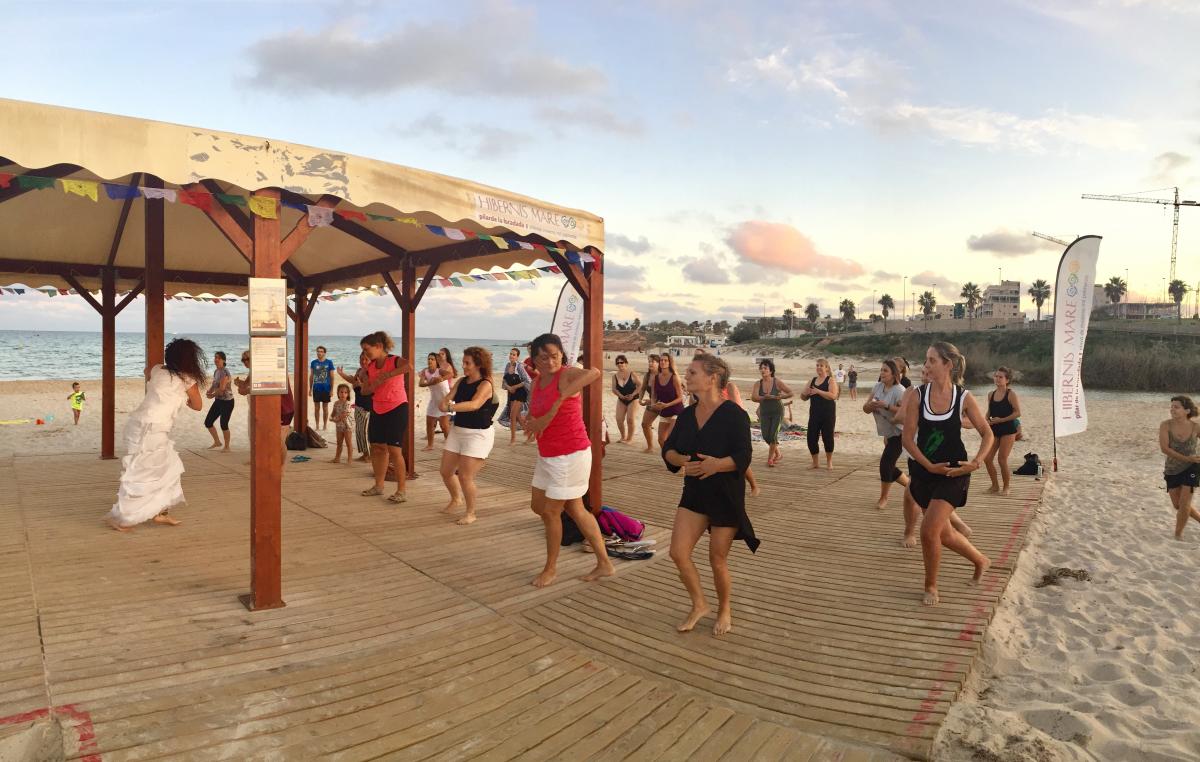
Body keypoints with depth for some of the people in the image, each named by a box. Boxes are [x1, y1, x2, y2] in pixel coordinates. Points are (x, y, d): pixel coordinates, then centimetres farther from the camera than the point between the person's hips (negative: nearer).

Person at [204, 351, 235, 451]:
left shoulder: (225, 372, -19)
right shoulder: (216, 371, 9)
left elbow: (222, 388, -24)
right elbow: (214, 385, 16)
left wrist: (212, 395, -10)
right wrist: (208, 392, -4)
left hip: (227, 402, -9)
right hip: (218, 401, 9)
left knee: (223, 424, -1)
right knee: (208, 422, 11)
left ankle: (227, 447, 18)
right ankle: (217, 442, 30)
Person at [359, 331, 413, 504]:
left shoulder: (395, 361, -14)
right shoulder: (370, 367, 7)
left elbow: (409, 367, -38)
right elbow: (365, 390, 10)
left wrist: (387, 375, -31)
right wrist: (376, 383, -12)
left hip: (396, 409, -7)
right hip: (377, 410, 7)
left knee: (394, 449, -9)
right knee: (377, 447, 11)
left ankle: (401, 491, -2)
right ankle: (378, 486, 25)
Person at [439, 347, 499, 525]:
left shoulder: (485, 385, -16)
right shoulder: (461, 381, 5)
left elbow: (474, 404, -32)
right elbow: (447, 398, -3)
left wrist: (451, 407, -42)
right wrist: (444, 403, -27)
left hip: (478, 434, -7)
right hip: (457, 430, 7)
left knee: (465, 476, -10)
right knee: (446, 472, 12)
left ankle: (471, 513, 10)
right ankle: (456, 499, 41)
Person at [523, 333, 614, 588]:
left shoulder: (567, 375, -18)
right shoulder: (537, 382, 7)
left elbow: (594, 373, -41)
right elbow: (533, 418, 13)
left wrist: (559, 400, -40)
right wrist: (532, 423, -12)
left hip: (570, 456, -10)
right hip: (547, 456, 10)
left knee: (551, 511, 1)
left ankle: (551, 567, 28)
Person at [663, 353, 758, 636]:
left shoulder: (734, 414, -14)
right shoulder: (687, 415, 5)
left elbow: (743, 456, -19)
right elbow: (668, 449, 5)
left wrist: (717, 464, -35)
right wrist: (682, 461, -16)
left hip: (726, 496, -5)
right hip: (694, 493, 6)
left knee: (717, 558, 6)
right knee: (678, 552, -2)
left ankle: (725, 611, 33)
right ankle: (699, 605, 22)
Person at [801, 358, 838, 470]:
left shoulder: (831, 380, -3)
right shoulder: (812, 380, 14)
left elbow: (833, 395, -19)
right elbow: (803, 397, 16)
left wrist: (818, 391, -22)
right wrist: (805, 393, -7)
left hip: (828, 414, -5)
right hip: (814, 413, 5)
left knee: (827, 437, 0)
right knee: (811, 438, 1)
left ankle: (829, 462, 18)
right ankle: (814, 463, 16)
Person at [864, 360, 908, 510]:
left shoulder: (899, 390, -17)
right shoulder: (878, 387, 4)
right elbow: (865, 408, 4)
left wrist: (887, 406, -30)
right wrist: (871, 405, -18)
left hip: (900, 434, -8)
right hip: (888, 434, 8)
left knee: (885, 463, -13)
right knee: (889, 467, 12)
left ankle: (883, 499, 1)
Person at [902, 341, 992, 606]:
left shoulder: (964, 398, -7)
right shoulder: (918, 395, -5)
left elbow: (987, 434, 1)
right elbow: (908, 438, -6)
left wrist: (976, 462, -13)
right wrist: (928, 465, -16)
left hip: (953, 472, -3)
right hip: (924, 471, 3)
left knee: (929, 530, -12)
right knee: (944, 534, 14)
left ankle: (931, 586, 12)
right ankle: (980, 560, 43)